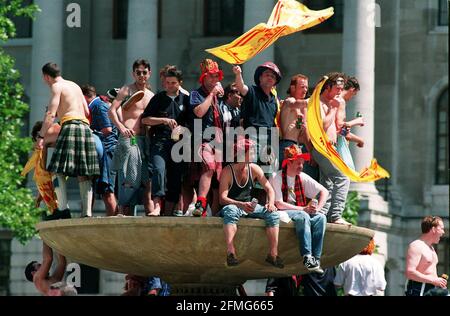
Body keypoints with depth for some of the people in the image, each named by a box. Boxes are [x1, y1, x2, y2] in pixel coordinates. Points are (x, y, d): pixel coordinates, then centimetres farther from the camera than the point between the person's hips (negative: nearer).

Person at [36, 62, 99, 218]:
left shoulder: (57, 87, 2)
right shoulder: (75, 85, 25)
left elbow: (51, 114, -8)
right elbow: (87, 112, 26)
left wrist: (41, 136, -8)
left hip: (70, 125, -7)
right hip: (85, 127, 7)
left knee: (58, 171, -9)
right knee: (84, 175, 3)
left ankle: (64, 209, -23)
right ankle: (87, 212, -5)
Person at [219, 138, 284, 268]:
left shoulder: (254, 169, 4)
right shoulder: (227, 171, -11)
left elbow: (269, 189, 6)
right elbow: (222, 198, -18)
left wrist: (271, 203, -16)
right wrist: (241, 204, -35)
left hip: (249, 207, 5)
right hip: (232, 206, -5)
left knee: (273, 214, -18)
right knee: (230, 211, -40)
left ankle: (273, 253, -22)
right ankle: (230, 252, -49)